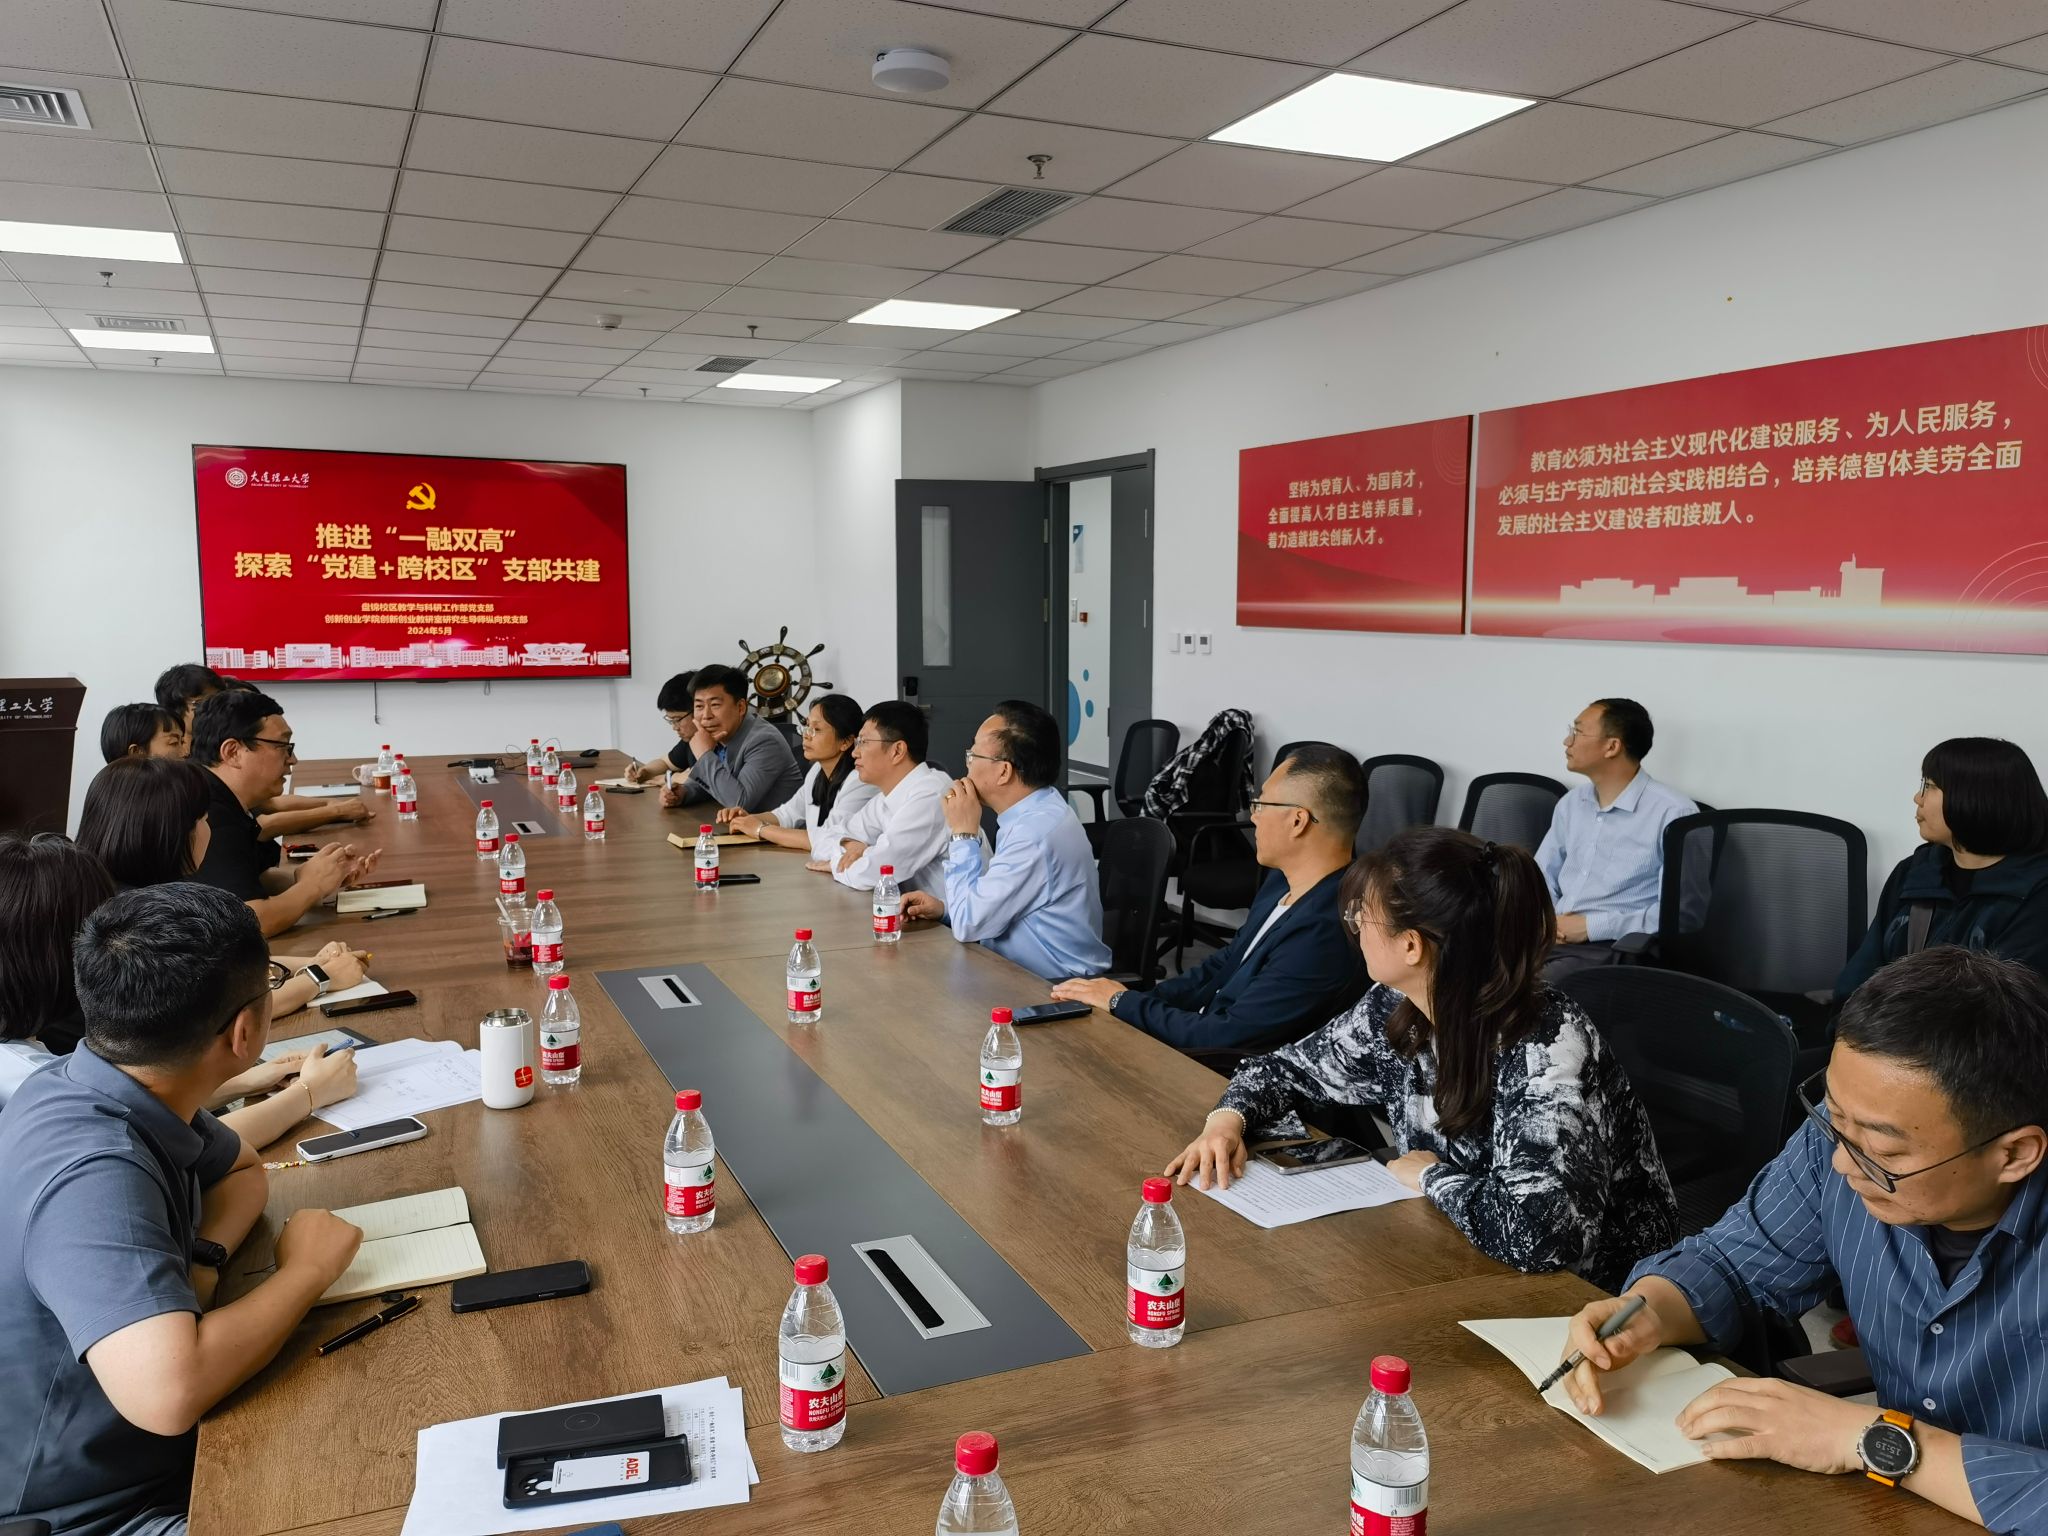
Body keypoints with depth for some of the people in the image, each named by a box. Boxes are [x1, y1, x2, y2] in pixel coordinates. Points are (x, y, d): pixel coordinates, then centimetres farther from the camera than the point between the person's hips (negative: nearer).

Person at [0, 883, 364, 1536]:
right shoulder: (92, 1171, -32)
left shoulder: (133, 1090, -6)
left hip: (170, 1450, 8)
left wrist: (205, 1257, -9)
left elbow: (240, 1170, 14)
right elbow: (168, 1392, -43)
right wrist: (307, 1270, -26)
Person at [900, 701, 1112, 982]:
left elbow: (969, 925, -20)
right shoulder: (1036, 811, 5)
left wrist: (963, 833, -13)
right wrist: (945, 907, 2)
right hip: (1024, 976, 8)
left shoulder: (1036, 832, -26)